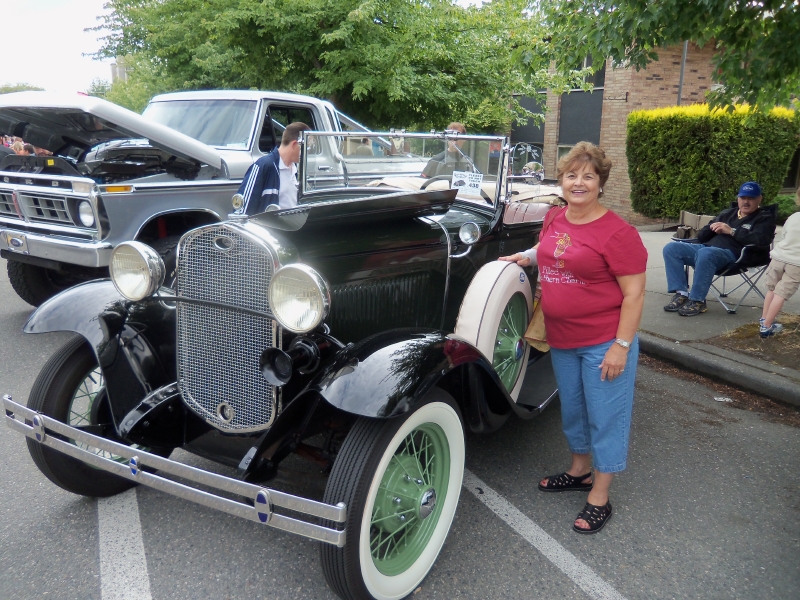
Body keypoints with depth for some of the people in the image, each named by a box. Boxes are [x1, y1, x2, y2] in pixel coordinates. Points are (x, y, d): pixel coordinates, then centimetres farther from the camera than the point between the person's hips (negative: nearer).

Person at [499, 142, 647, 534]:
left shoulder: (616, 232, -18)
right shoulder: (554, 219, 3)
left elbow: (634, 293, -17)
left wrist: (621, 346, -19)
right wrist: (525, 257, 11)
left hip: (606, 343, -7)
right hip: (561, 340, 7)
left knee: (605, 416, 6)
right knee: (572, 408, 22)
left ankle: (599, 498, 22)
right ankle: (580, 471, 43)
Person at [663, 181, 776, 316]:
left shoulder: (764, 218, 12)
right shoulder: (727, 213, 29)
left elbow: (760, 239, -11)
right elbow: (701, 236, 24)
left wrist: (731, 231, -10)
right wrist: (711, 228, 2)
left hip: (732, 254, -7)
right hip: (706, 247, 7)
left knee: (705, 254, -40)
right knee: (671, 248, -14)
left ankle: (697, 301, -28)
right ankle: (681, 293, -18)